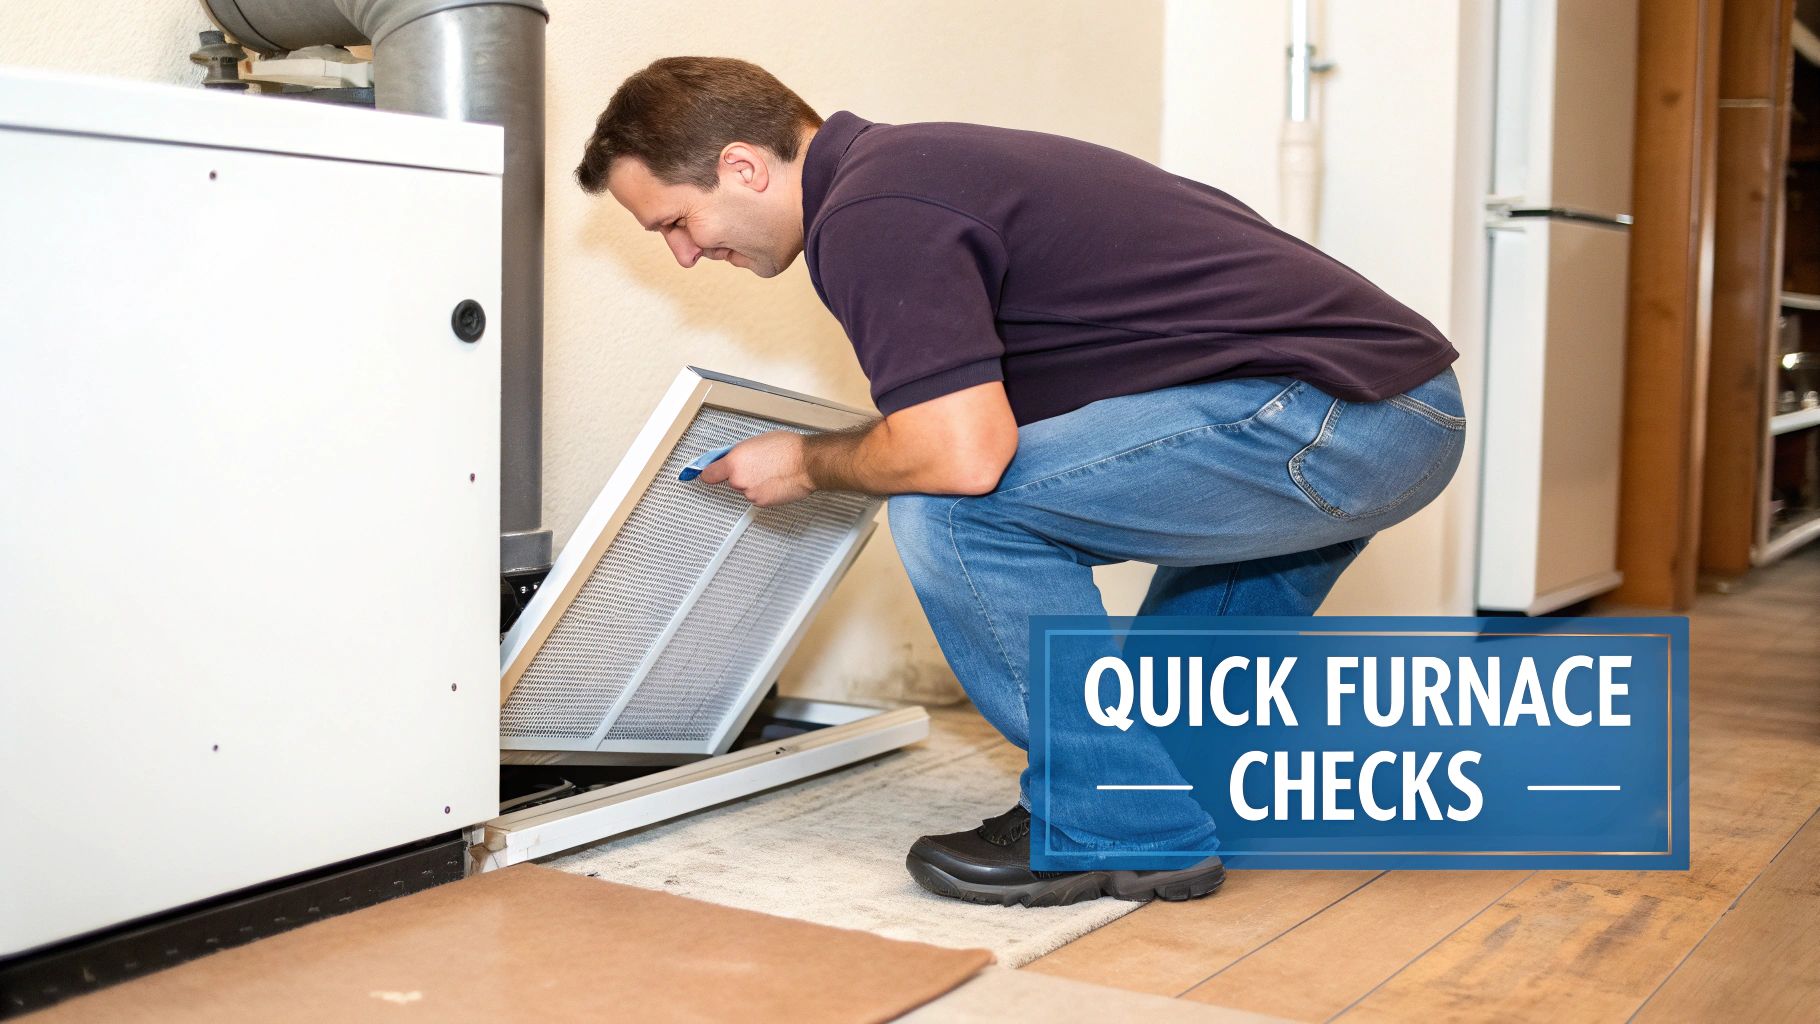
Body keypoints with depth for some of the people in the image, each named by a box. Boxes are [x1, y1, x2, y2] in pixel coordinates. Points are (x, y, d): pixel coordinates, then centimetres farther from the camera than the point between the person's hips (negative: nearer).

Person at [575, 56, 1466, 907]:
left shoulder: (868, 215, -13)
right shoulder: (906, 162, 19)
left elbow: (961, 456, -24)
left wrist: (808, 464, -5)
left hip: (1324, 412, -11)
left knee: (957, 514, -14)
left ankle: (1122, 828, -1)